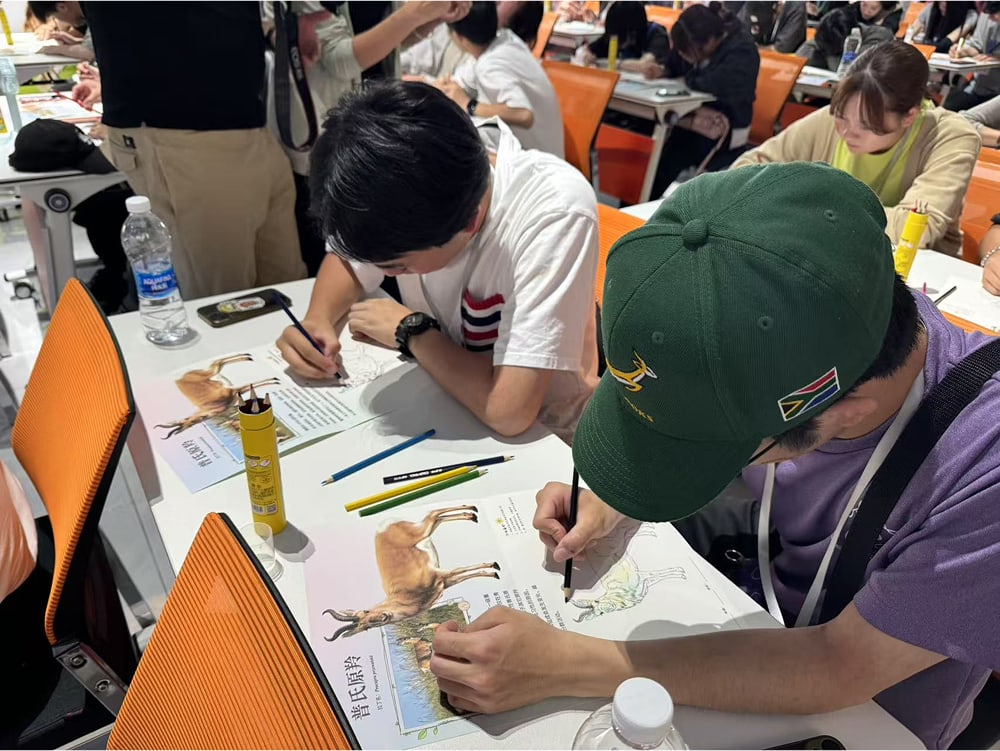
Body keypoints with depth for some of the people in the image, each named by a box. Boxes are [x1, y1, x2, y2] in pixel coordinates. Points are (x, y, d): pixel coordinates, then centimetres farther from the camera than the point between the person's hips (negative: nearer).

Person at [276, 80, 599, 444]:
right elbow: (349, 259, 6)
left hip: (540, 441, -4)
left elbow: (508, 410, -33)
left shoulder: (556, 213, -30)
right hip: (438, 410, 4)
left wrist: (410, 330, -19)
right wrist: (317, 320, -13)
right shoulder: (403, 182, -14)